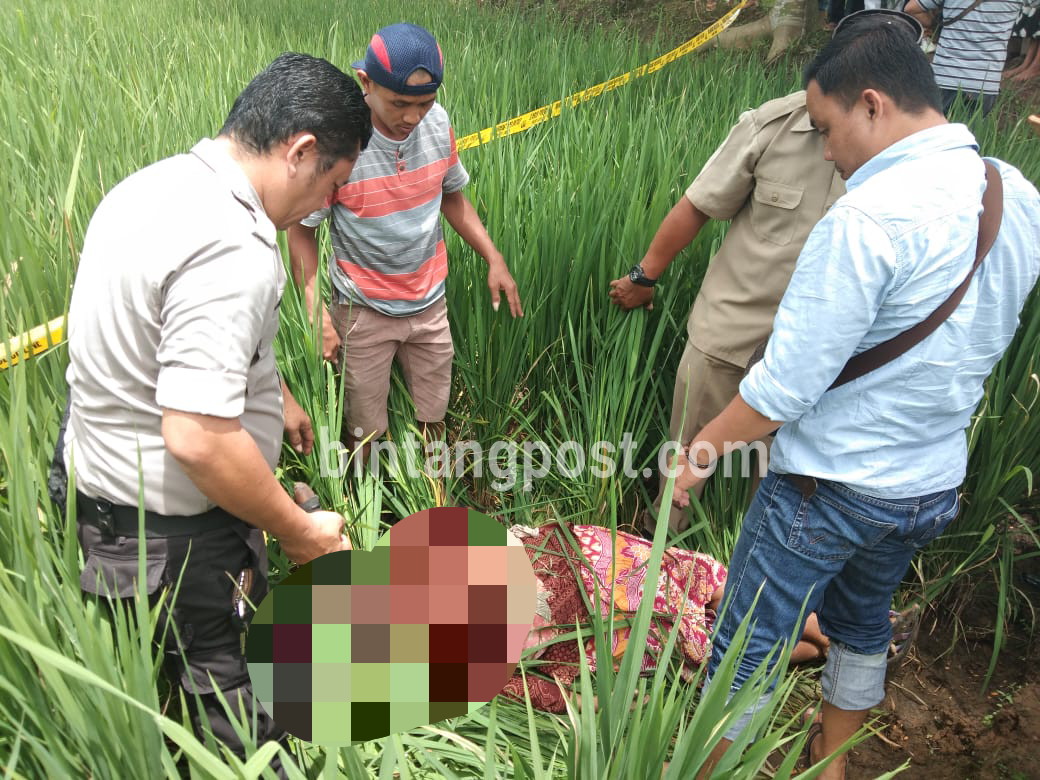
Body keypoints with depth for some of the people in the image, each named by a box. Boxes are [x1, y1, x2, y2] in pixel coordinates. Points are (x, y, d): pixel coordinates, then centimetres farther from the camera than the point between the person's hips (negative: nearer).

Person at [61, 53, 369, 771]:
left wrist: (277, 396, 26)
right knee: (227, 688, 14)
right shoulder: (232, 253, -31)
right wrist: (301, 531, -20)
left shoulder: (159, 182, 3)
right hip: (172, 531, -9)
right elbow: (197, 438, -34)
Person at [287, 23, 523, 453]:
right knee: (365, 429, 11)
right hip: (364, 311, -3)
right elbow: (302, 232, -11)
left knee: (433, 416, 17)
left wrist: (495, 259, 0)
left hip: (430, 302, 4)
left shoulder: (438, 122, -9)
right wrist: (318, 315, -21)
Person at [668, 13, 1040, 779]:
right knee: (863, 621, 29)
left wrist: (709, 441, -10)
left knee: (749, 643, 11)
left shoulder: (867, 218, -26)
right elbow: (968, 339, 10)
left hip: (831, 486, -8)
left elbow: (787, 386, -25)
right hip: (935, 484, 8)